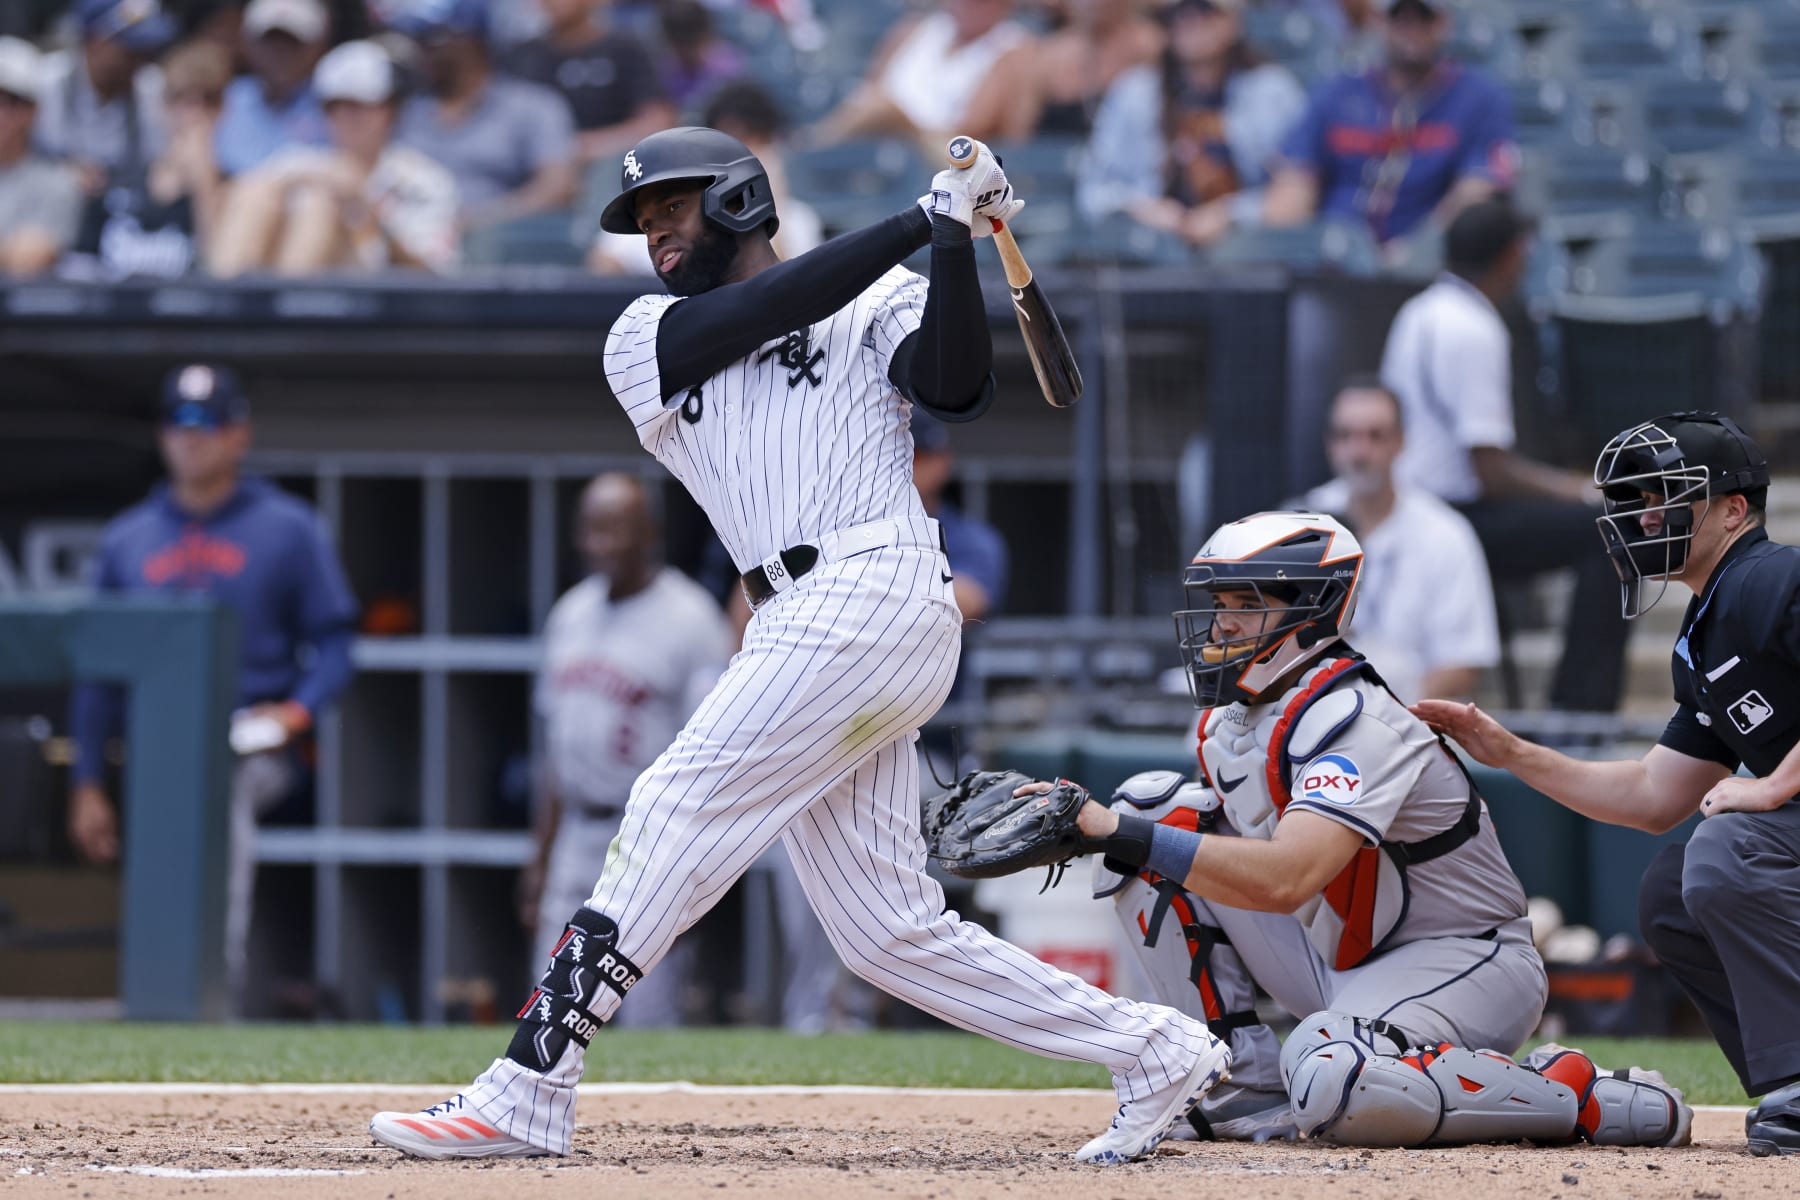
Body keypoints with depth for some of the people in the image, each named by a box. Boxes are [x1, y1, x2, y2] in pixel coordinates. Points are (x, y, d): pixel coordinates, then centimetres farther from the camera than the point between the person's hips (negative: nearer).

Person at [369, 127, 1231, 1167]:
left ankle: (529, 1091, -13)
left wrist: (954, 241, -18)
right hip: (808, 629, 7)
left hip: (873, 594, -7)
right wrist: (923, 220, 0)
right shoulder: (645, 341, 21)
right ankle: (1153, 1050, 9)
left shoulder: (879, 300, 9)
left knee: (678, 813, -13)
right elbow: (766, 309, 4)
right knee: (888, 929, 2)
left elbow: (958, 387, -8)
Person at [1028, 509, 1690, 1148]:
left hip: (1462, 960, -9)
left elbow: (1284, 880, -38)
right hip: (1338, 957, 9)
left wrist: (1123, 834, -39)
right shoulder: (1228, 721, 4)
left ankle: (1586, 1099, -17)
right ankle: (1250, 1084, -1)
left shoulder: (1354, 722, -25)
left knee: (1332, 1078, -41)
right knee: (1152, 803, -2)